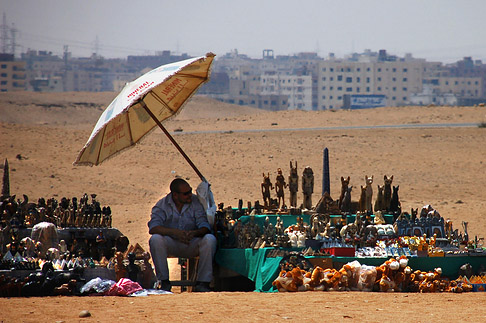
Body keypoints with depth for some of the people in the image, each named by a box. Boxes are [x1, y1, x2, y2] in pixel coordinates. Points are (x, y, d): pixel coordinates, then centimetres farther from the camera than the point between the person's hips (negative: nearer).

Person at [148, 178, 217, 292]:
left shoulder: (195, 202, -2)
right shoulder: (162, 205, -5)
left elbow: (205, 227, -9)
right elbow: (153, 228, -19)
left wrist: (194, 233, -33)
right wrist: (175, 232, -34)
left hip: (191, 245, 1)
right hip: (170, 245, -1)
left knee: (210, 239, -28)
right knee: (155, 239, -32)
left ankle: (202, 283, -24)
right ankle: (164, 282, -21)